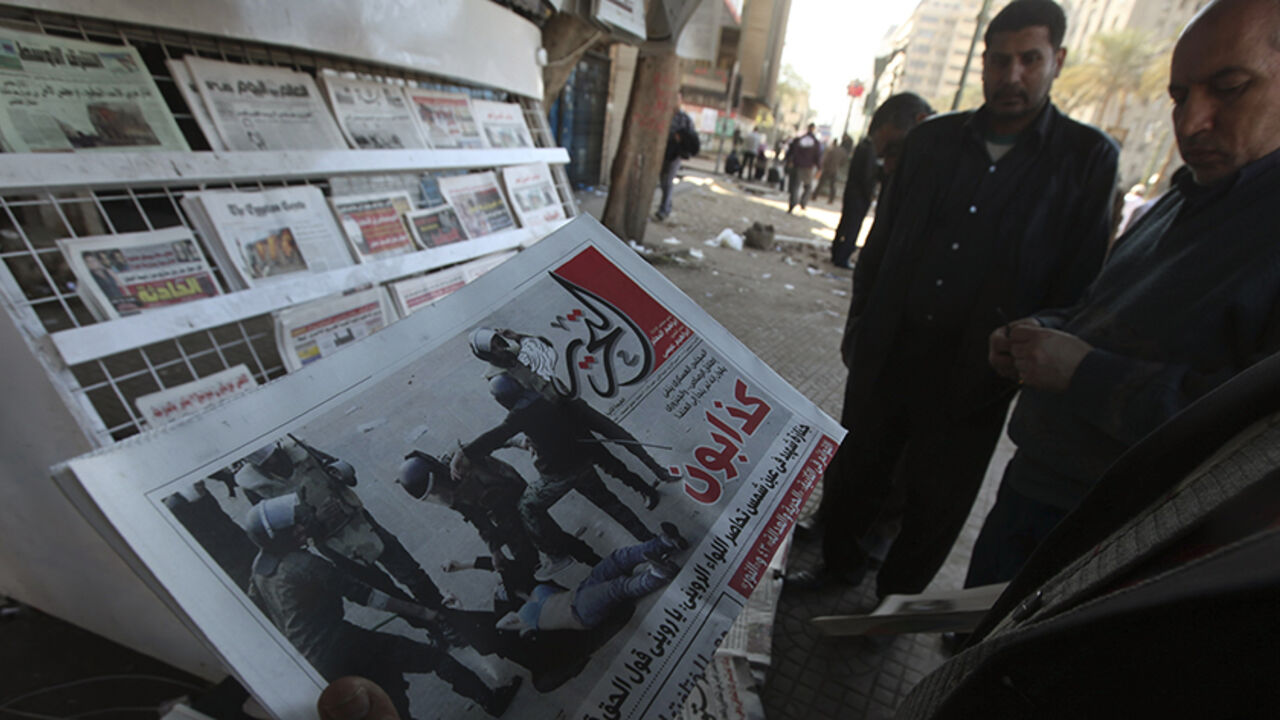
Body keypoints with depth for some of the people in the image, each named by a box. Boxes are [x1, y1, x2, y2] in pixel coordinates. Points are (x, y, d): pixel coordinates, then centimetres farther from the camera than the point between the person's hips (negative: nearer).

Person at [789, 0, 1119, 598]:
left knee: (935, 502, 12)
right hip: (890, 353, 3)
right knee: (854, 470, 14)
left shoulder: (1088, 157, 1)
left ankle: (894, 598, 36)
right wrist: (861, 321, 7)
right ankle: (840, 564, 39)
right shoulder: (933, 139, 9)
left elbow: (1079, 279, 0)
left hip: (975, 375, -2)